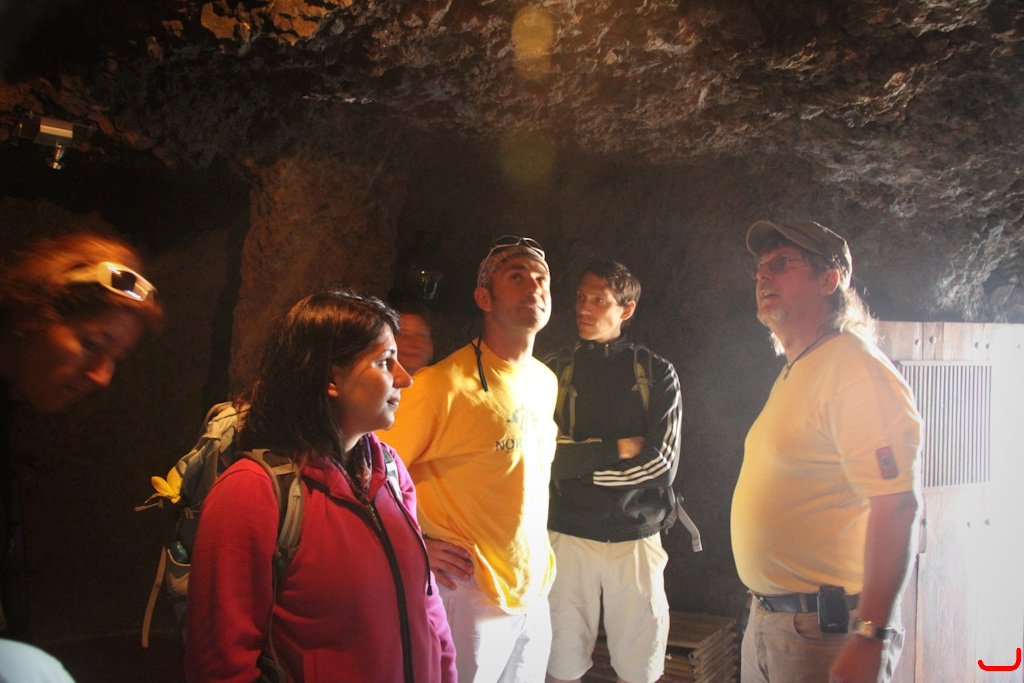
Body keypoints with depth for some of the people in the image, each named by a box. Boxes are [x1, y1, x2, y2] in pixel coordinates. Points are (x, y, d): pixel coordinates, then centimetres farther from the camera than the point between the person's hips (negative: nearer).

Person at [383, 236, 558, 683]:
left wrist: (537, 557, 15)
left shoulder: (545, 382, 6)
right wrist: (415, 549, -16)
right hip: (470, 593, -7)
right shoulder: (444, 385, -19)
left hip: (534, 591, 7)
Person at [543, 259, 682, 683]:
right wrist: (619, 448, -8)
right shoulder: (554, 370, 4)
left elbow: (662, 464, -6)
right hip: (567, 536, 0)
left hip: (638, 538, 0)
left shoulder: (657, 374, 4)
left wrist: (578, 462, -6)